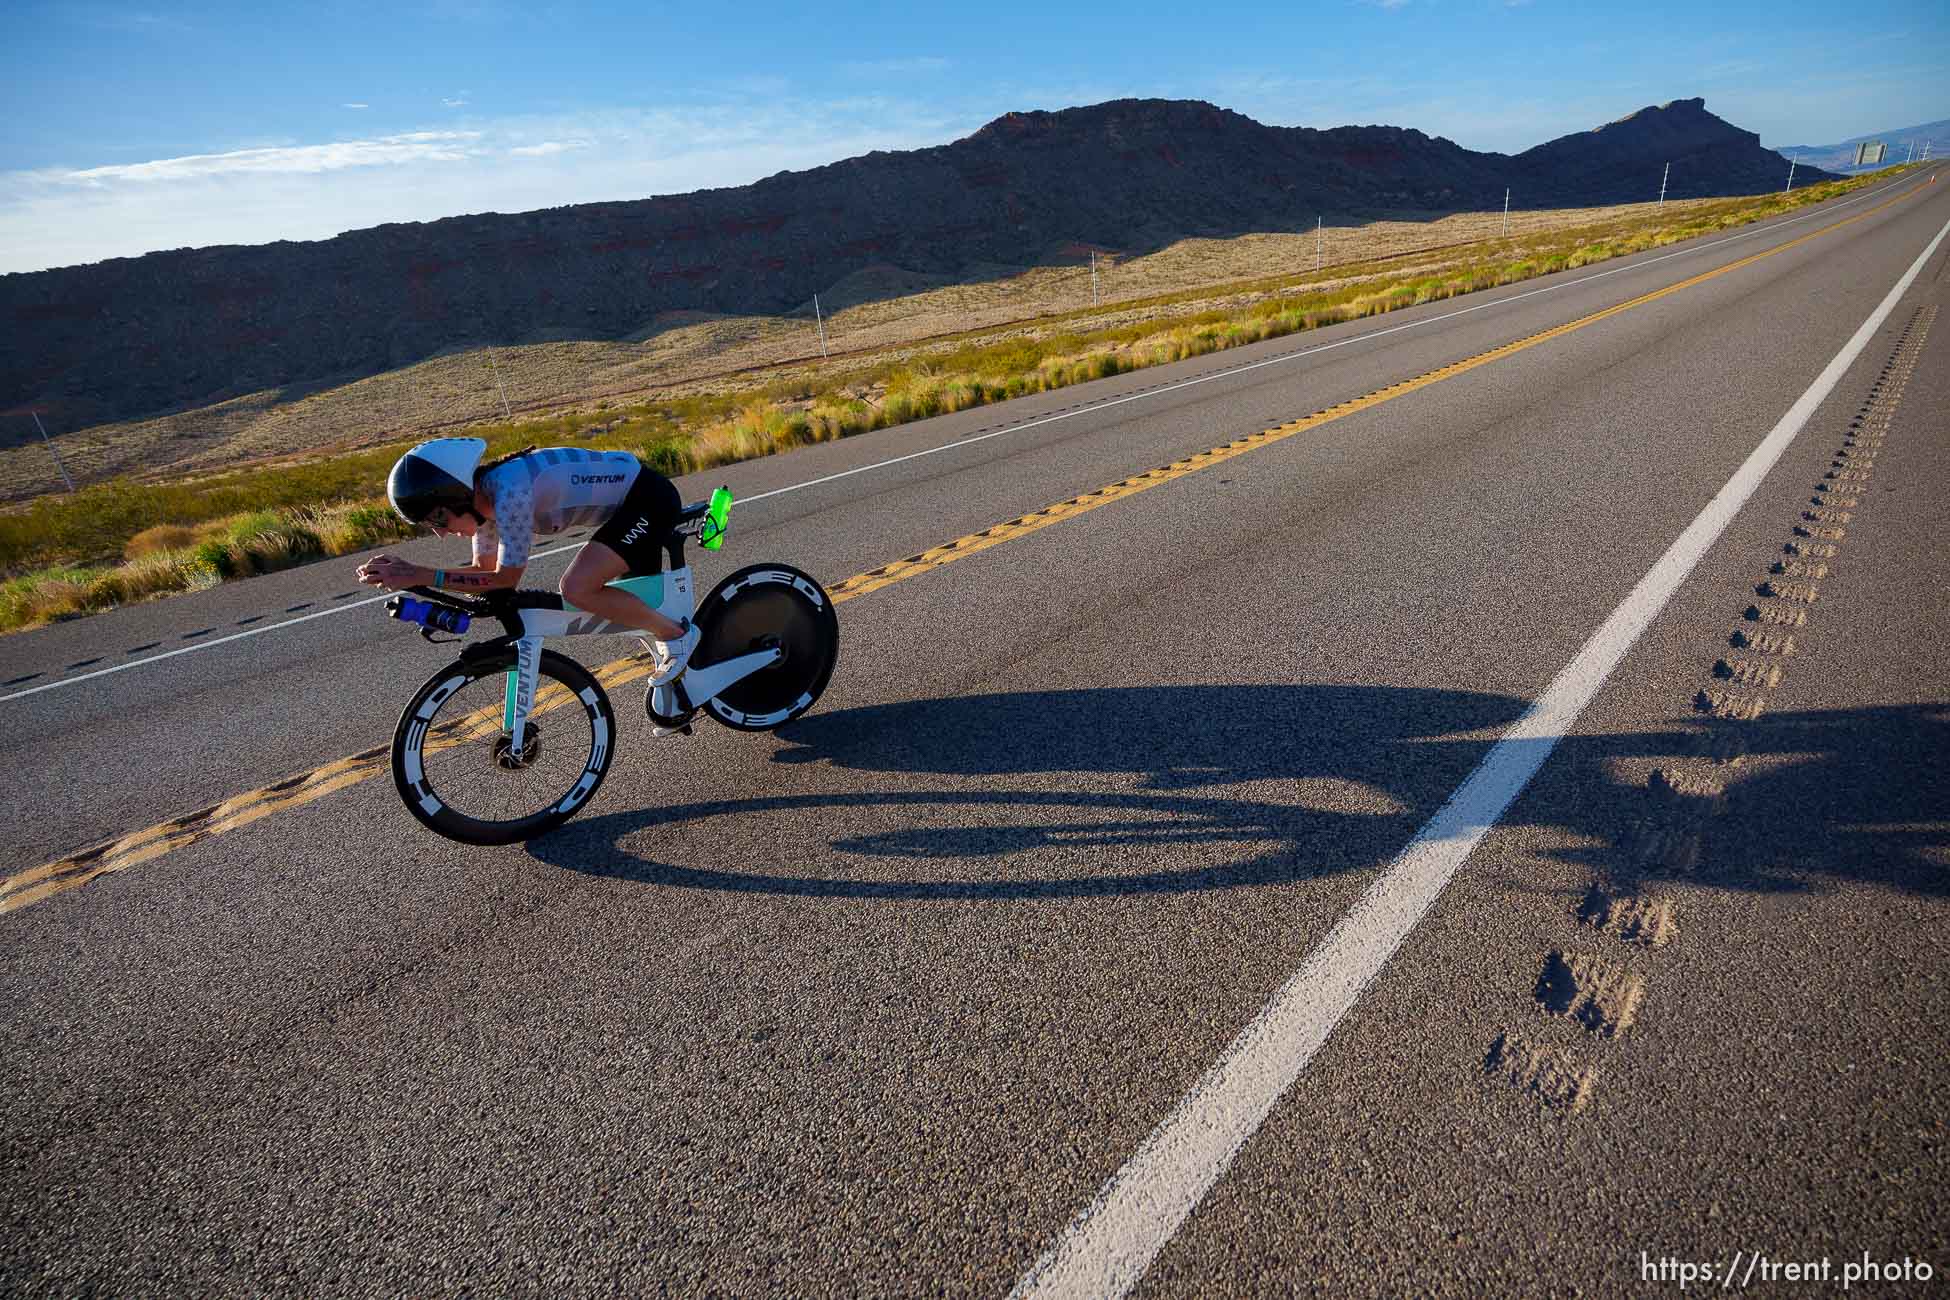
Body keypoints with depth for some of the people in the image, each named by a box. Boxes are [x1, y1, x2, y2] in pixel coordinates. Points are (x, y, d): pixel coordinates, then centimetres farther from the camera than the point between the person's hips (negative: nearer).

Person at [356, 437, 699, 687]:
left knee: (577, 588, -23)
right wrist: (409, 573, -2)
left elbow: (505, 579, -20)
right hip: (629, 500, 10)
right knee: (637, 606, 17)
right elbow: (485, 569, 9)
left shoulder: (510, 492, -28)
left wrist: (423, 576, -20)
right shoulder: (483, 495, 0)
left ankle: (677, 635, -6)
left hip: (649, 498, -10)